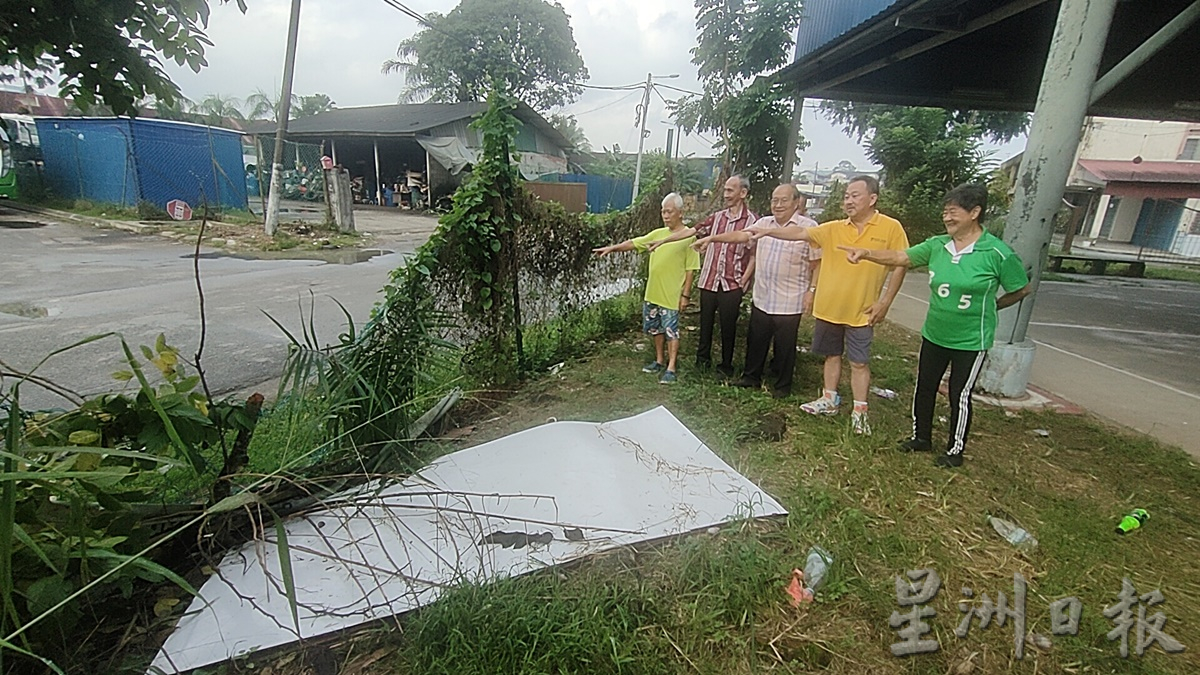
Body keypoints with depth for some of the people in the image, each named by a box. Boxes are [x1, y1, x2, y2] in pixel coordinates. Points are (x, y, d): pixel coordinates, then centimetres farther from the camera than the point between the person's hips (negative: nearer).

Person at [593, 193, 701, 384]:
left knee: (671, 331, 0)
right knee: (656, 328, 16)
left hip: (672, 296, -6)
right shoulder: (658, 234, 8)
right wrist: (611, 248, 0)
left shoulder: (688, 237, -8)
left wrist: (686, 295, -12)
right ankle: (660, 361, 30)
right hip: (652, 293, 6)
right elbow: (633, 243, 11)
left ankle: (671, 368, 8)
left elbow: (690, 269, -10)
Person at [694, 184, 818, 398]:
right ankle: (751, 377, 34)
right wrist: (712, 238, -2)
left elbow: (815, 263, -9)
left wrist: (812, 291, -12)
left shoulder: (809, 227, -9)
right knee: (755, 341, 17)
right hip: (761, 298, 5)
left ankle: (783, 386, 25)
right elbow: (740, 235, 6)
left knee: (784, 346, 8)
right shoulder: (764, 223, 7)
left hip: (789, 302, -5)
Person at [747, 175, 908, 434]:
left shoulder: (891, 228, -6)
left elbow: (899, 266, -4)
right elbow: (800, 233, -6)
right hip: (828, 307, 4)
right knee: (832, 355, 17)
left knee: (859, 362, 4)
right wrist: (768, 231, -19)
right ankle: (830, 400, 32)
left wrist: (884, 302, -8)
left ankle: (859, 412, 16)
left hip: (861, 311, -4)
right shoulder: (834, 229, 2)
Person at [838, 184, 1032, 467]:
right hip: (934, 334, 5)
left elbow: (1022, 289, -3)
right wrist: (866, 253, -17)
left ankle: (955, 450, 26)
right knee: (924, 388, 15)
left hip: (970, 340, -5)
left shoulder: (997, 253, -15)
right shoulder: (937, 245, -3)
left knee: (960, 395, 7)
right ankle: (921, 437, 35)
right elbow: (900, 258, -4)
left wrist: (989, 306, 4)